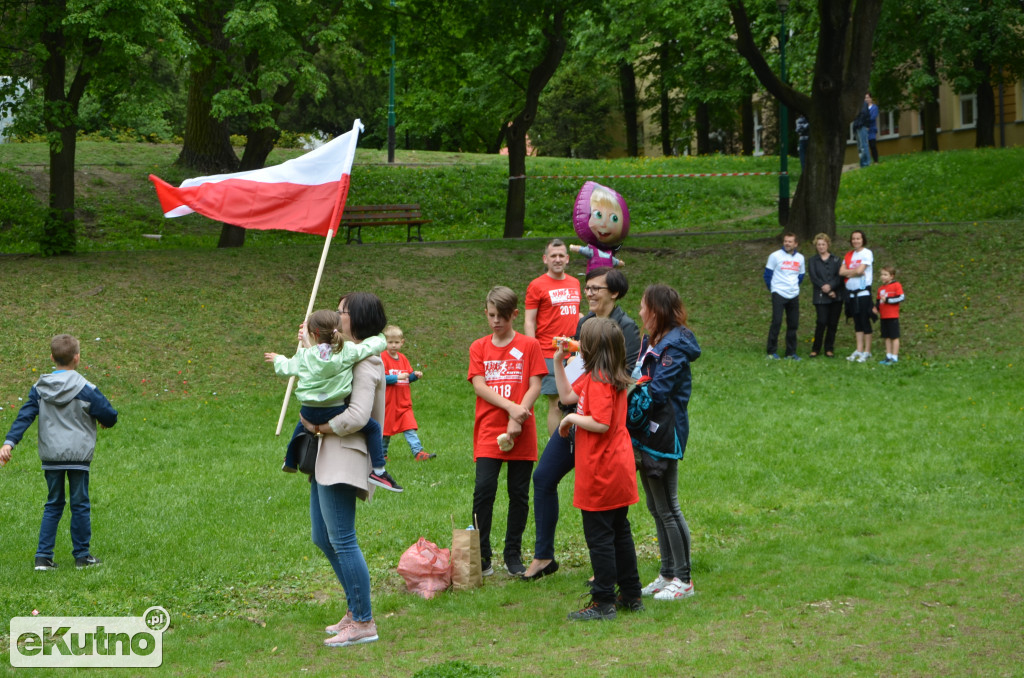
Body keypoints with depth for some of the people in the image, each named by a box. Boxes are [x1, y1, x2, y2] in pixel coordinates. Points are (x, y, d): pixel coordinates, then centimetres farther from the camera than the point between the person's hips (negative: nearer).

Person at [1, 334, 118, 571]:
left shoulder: (39, 388, 3)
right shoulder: (85, 389, -9)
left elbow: (24, 416, -4)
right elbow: (109, 415, -4)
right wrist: (106, 421, 20)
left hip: (50, 456, 4)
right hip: (78, 455, -4)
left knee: (53, 505, 13)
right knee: (80, 505, 7)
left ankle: (43, 557, 7)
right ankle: (82, 556, 13)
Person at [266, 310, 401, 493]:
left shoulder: (304, 355, 4)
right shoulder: (348, 351, -5)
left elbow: (285, 368, 19)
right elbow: (378, 343, -4)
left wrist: (277, 359, 43)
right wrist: (379, 337, 21)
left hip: (309, 412, 4)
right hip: (334, 412, -4)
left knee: (302, 425, 39)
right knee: (373, 427, 9)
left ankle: (289, 462, 54)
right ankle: (378, 471, 1)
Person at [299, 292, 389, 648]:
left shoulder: (365, 363, -14)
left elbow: (357, 415, -23)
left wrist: (320, 427, -13)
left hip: (344, 458, -11)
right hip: (327, 457, 11)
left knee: (342, 541, -9)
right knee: (323, 538, 16)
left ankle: (364, 622, -3)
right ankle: (355, 610, 24)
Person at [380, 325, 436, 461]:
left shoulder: (403, 358, 12)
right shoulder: (382, 358, -8)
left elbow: (408, 377, 16)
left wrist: (415, 375, -5)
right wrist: (397, 377, -24)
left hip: (404, 403, 4)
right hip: (388, 403, -4)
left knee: (410, 427, -6)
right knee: (385, 429, 6)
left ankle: (418, 451, -14)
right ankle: (382, 454, 21)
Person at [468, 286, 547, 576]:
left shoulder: (529, 345, 3)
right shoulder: (479, 348, 8)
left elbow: (535, 386, -3)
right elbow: (479, 386, -2)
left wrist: (517, 419, -15)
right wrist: (510, 407, -15)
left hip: (521, 435, 0)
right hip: (488, 432, 0)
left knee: (519, 494, 4)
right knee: (484, 490, -10)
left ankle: (513, 555, 16)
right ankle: (482, 557, -2)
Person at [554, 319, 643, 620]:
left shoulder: (599, 381, -20)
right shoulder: (595, 377, 11)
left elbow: (600, 423, -28)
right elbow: (567, 395, 18)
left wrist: (571, 418, -14)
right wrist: (558, 361, 13)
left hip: (601, 474, -10)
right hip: (619, 470, 10)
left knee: (599, 537, -2)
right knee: (620, 532, 17)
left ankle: (603, 603, 2)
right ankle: (631, 595, 25)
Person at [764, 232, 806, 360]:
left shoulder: (800, 258, 9)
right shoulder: (775, 256, -3)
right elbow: (767, 274, 2)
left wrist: (794, 287, 15)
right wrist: (772, 288, 6)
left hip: (794, 295, 4)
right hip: (778, 294, -4)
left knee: (793, 324, 4)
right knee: (776, 322, -12)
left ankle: (791, 352, 12)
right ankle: (772, 351, -6)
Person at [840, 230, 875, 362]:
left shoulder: (867, 253, -5)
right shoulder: (849, 255, 13)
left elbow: (860, 270, -16)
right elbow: (841, 271, 3)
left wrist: (849, 272, 0)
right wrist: (855, 271, -10)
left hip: (863, 291, -6)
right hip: (851, 292, 6)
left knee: (865, 321, -3)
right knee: (857, 322, 10)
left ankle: (867, 351, 1)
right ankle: (859, 350, 15)